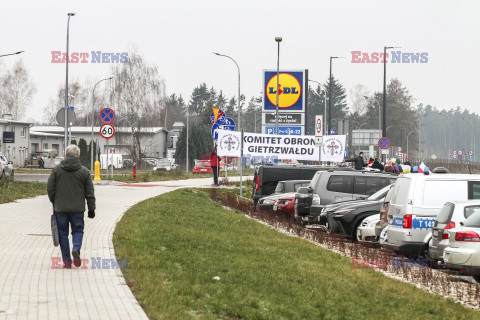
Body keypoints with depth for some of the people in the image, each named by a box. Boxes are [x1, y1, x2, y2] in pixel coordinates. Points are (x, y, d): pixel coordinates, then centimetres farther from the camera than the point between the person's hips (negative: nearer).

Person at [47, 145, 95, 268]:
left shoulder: (57, 170, -1)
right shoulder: (84, 171, 0)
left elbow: (50, 189, 1)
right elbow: (90, 193, 2)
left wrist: (54, 202, 16)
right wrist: (91, 209, 9)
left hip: (60, 208, 0)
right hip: (77, 208, 0)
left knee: (63, 233, 8)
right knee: (78, 230, 13)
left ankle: (66, 261, 6)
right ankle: (76, 249, -16)